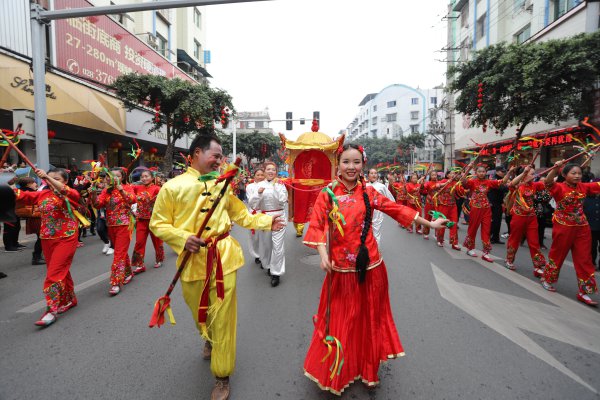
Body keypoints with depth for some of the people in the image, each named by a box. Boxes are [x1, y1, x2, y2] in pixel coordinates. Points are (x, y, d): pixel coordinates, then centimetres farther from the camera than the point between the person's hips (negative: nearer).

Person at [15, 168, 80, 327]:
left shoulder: (71, 194, -8)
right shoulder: (42, 195, 9)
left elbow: (63, 191, -29)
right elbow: (22, 195, 2)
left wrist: (49, 177, -38)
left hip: (66, 238, -6)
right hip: (47, 239, 7)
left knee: (54, 272, -9)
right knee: (60, 270, 16)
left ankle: (52, 309, 0)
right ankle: (69, 300, 32)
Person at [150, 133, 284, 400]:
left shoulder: (223, 185, 5)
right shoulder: (172, 187, -4)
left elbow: (241, 215, 13)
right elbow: (158, 224, -1)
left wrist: (266, 222, 4)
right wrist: (183, 238, -17)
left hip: (224, 257, 1)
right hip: (192, 260, 0)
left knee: (222, 317, 3)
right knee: (200, 312, 22)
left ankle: (222, 377, 24)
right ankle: (209, 340, 57)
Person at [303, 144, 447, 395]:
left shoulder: (369, 193, 1)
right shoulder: (328, 193, -5)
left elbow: (397, 210, 7)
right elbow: (317, 226, -11)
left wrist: (429, 224, 12)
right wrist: (323, 254, -24)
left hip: (369, 266, 2)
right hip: (340, 268, -2)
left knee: (369, 317, 17)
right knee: (341, 319, 11)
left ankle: (367, 368, 42)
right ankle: (335, 373, 37)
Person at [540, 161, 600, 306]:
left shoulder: (584, 187, 6)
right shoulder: (559, 187, -12)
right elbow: (548, 182, -31)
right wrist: (556, 168, -45)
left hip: (582, 228, 5)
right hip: (563, 227, -5)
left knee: (584, 259, 6)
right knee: (557, 255, 9)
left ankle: (583, 291, 15)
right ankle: (546, 279, 29)